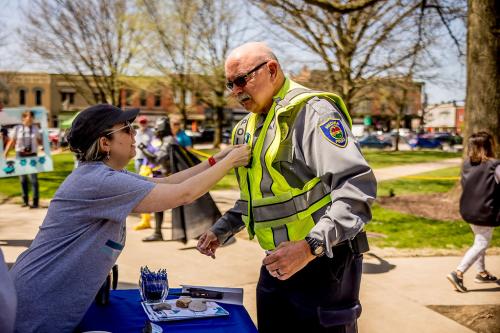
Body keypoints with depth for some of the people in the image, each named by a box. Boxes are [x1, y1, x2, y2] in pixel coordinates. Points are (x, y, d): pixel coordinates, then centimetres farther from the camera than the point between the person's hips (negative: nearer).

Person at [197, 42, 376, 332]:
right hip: (278, 262, 8)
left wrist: (311, 246, -34)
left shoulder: (311, 111, -16)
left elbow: (356, 186, -26)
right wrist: (221, 230, 14)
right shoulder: (248, 128, 12)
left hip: (324, 259, -8)